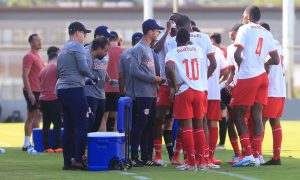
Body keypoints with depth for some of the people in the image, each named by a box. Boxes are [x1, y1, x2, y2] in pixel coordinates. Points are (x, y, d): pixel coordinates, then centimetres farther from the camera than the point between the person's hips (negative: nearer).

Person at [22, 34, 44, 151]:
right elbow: (25, 75, -17)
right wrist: (30, 92, -22)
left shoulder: (37, 57, 18)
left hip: (37, 91, 10)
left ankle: (27, 144, 12)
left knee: (31, 117, 10)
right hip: (32, 91, -10)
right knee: (37, 115, -14)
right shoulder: (29, 56, -11)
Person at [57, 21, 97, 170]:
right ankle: (78, 159, -15)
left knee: (68, 126, 8)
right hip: (74, 89, -9)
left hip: (61, 90, 9)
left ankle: (67, 161, 6)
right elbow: (83, 67, -15)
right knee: (81, 125, -9)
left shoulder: (63, 50, 21)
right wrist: (93, 77, 2)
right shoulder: (77, 47, -5)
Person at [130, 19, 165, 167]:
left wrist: (158, 80, 8)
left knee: (149, 126, 10)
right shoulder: (139, 49, -9)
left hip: (152, 94, 9)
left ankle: (146, 157, 13)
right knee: (141, 124, -10)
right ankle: (133, 157, -9)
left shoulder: (149, 49, 20)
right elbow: (134, 70, -17)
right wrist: (153, 78, -15)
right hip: (143, 94, -9)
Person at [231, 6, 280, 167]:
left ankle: (248, 154, -8)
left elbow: (237, 54, -14)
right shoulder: (267, 34, 13)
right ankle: (256, 156, 4)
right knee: (257, 116, 6)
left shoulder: (244, 29, -4)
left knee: (238, 114, 1)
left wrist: (241, 66, 5)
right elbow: (275, 60, 12)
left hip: (247, 77, -6)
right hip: (262, 77, 6)